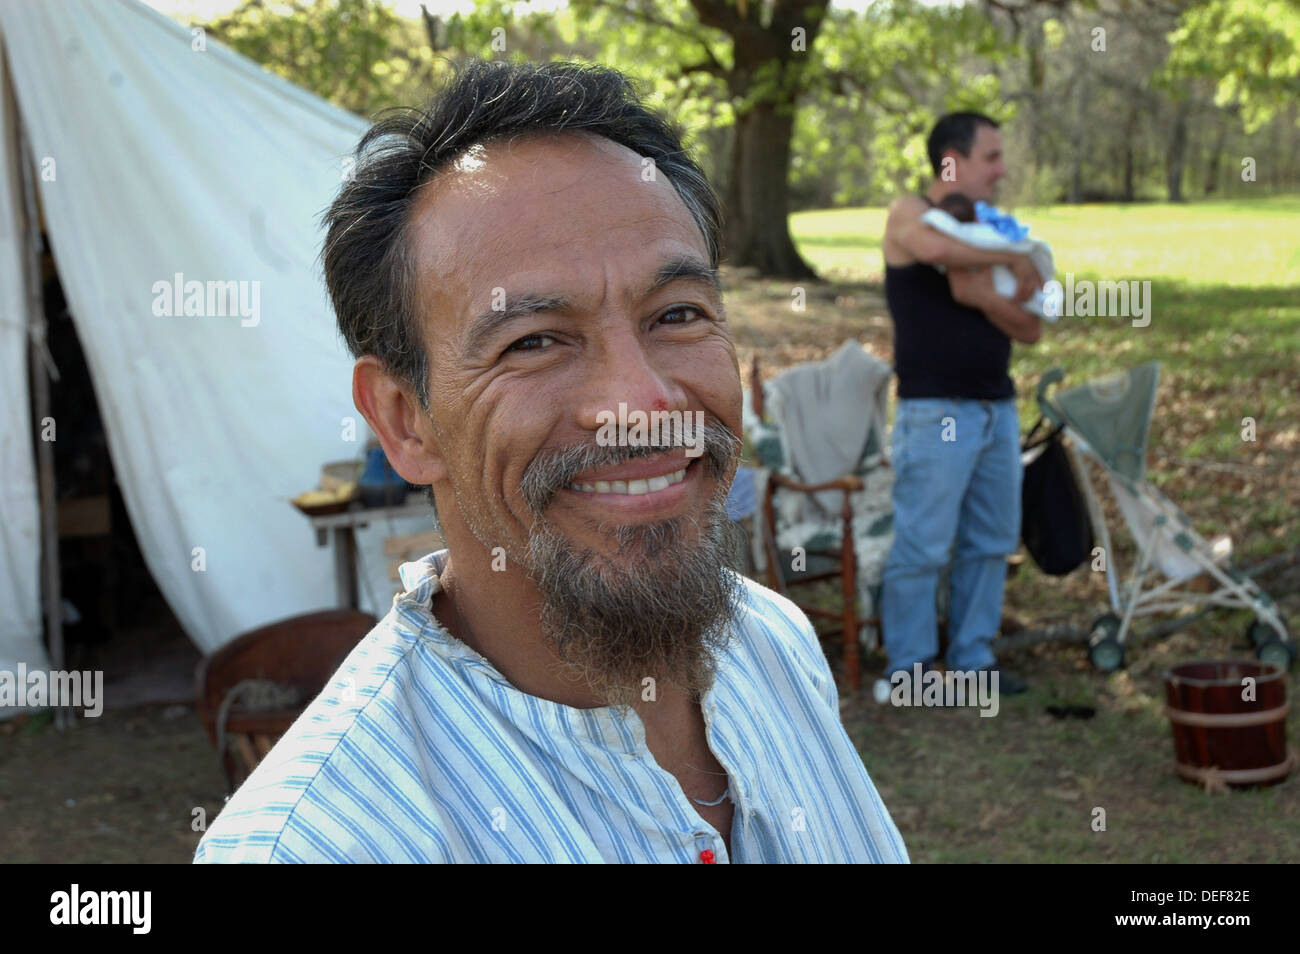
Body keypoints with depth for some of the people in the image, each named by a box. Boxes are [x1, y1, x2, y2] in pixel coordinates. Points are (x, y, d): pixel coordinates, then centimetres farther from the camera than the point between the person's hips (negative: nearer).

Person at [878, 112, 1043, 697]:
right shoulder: (909, 215, -2)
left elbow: (1030, 330, 9)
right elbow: (936, 248, -30)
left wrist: (988, 296, -11)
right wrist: (1013, 259, -16)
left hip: (997, 408, 7)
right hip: (936, 411, -7)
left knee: (991, 541, 10)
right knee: (923, 545, -5)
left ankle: (973, 658, 21)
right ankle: (908, 665, 6)